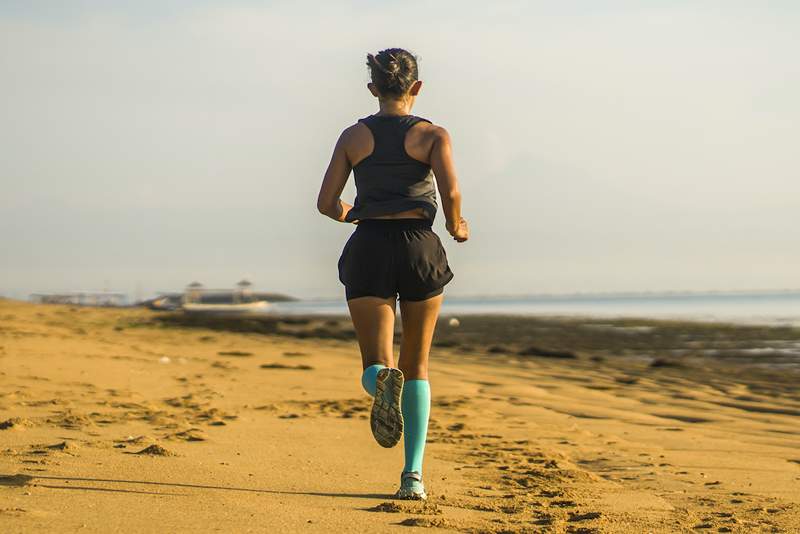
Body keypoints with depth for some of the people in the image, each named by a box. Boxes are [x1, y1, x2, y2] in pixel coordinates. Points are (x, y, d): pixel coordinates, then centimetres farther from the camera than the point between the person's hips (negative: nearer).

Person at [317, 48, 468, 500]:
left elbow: (327, 203, 5)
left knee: (376, 366, 1)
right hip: (419, 248, 0)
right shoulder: (433, 135, 2)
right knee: (417, 366, 15)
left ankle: (383, 382, -39)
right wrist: (458, 228, 7)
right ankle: (413, 474, 7)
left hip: (369, 250, 0)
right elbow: (450, 192, -13)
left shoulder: (354, 136, 9)